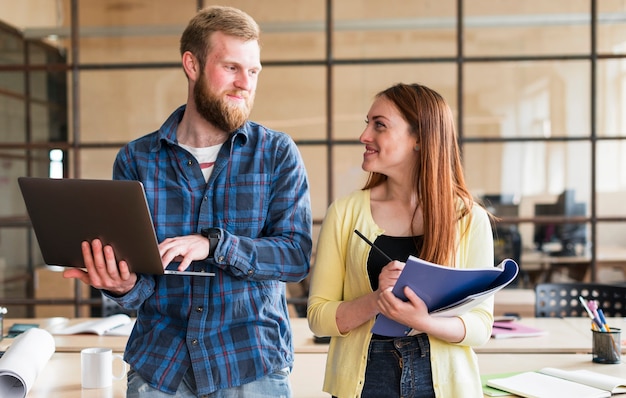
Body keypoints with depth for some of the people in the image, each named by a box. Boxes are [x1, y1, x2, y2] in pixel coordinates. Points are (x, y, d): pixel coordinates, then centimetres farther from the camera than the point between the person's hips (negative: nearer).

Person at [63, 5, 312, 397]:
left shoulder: (277, 153, -1)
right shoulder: (136, 159, 1)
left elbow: (297, 255, -10)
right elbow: (141, 282, 0)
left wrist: (213, 243, -25)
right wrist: (124, 284, -24)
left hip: (253, 364, -1)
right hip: (158, 366, 1)